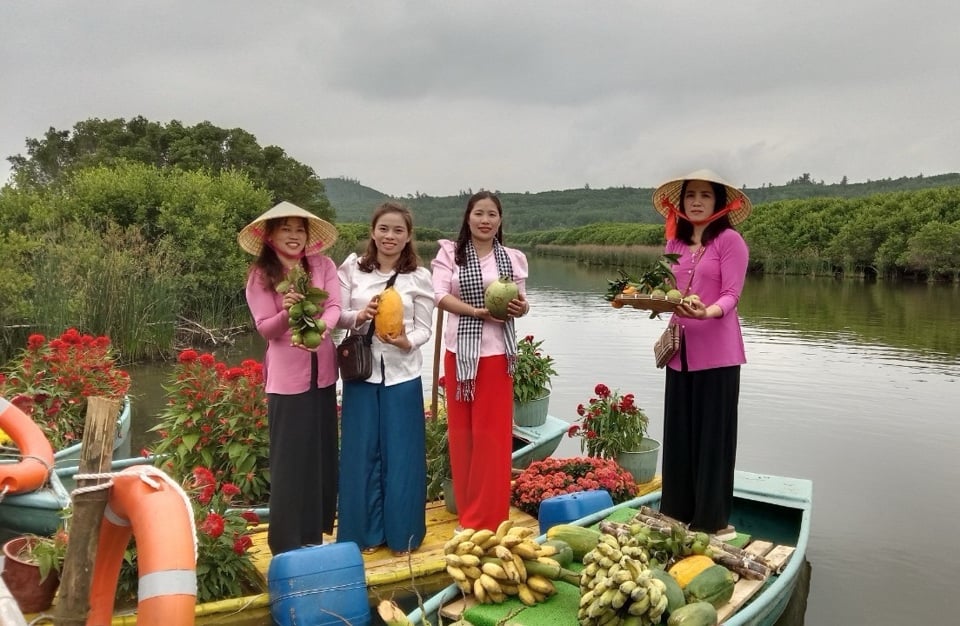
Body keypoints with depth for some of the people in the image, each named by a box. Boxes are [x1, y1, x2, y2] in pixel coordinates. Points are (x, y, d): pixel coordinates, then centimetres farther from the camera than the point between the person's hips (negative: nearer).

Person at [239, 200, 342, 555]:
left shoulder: (323, 266, 3)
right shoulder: (260, 275, -3)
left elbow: (334, 307, -8)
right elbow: (265, 329, -8)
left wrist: (321, 327, -30)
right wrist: (286, 313, -28)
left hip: (322, 372, 3)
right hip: (287, 376, -3)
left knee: (322, 451, 12)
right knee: (290, 456, 2)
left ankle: (316, 530, 27)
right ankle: (289, 540, 14)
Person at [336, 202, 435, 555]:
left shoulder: (418, 277, 0)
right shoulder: (352, 269, 2)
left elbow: (425, 329, 0)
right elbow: (337, 316, 1)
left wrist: (406, 342, -21)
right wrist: (359, 316, -19)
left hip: (402, 374, -1)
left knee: (401, 454, 7)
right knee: (362, 452, 8)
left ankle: (402, 534, 22)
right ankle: (366, 533, 23)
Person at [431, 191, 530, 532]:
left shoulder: (513, 258, 7)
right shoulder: (450, 252, 2)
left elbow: (521, 301, 8)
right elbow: (441, 295, -8)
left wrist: (522, 308, -16)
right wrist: (478, 312, -20)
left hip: (496, 353, 1)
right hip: (459, 352, 0)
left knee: (492, 433, 3)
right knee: (462, 431, 7)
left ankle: (486, 519, 14)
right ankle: (469, 513, 22)